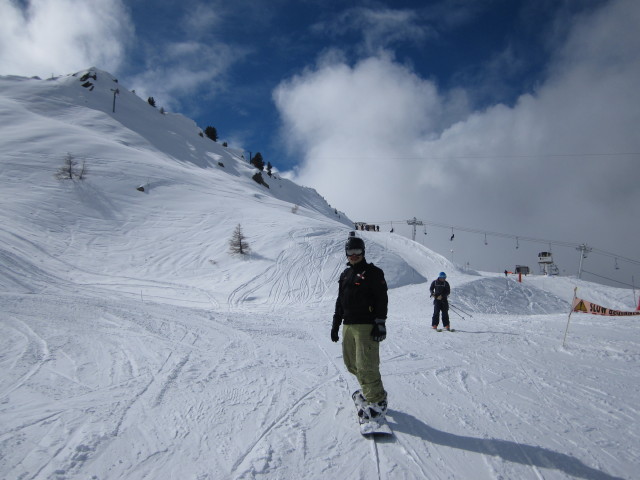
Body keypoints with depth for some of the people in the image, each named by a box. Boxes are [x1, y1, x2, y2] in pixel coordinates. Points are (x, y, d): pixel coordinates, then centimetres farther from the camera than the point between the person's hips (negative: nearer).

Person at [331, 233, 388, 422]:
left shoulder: (373, 272, -3)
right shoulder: (345, 274, 18)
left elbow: (382, 299, -9)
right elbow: (340, 301, 23)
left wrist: (380, 323, -15)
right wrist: (336, 323, 21)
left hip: (366, 325, -7)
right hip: (348, 325, 7)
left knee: (366, 365, -10)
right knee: (351, 363, 11)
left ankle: (377, 401, 2)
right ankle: (367, 390, 30)